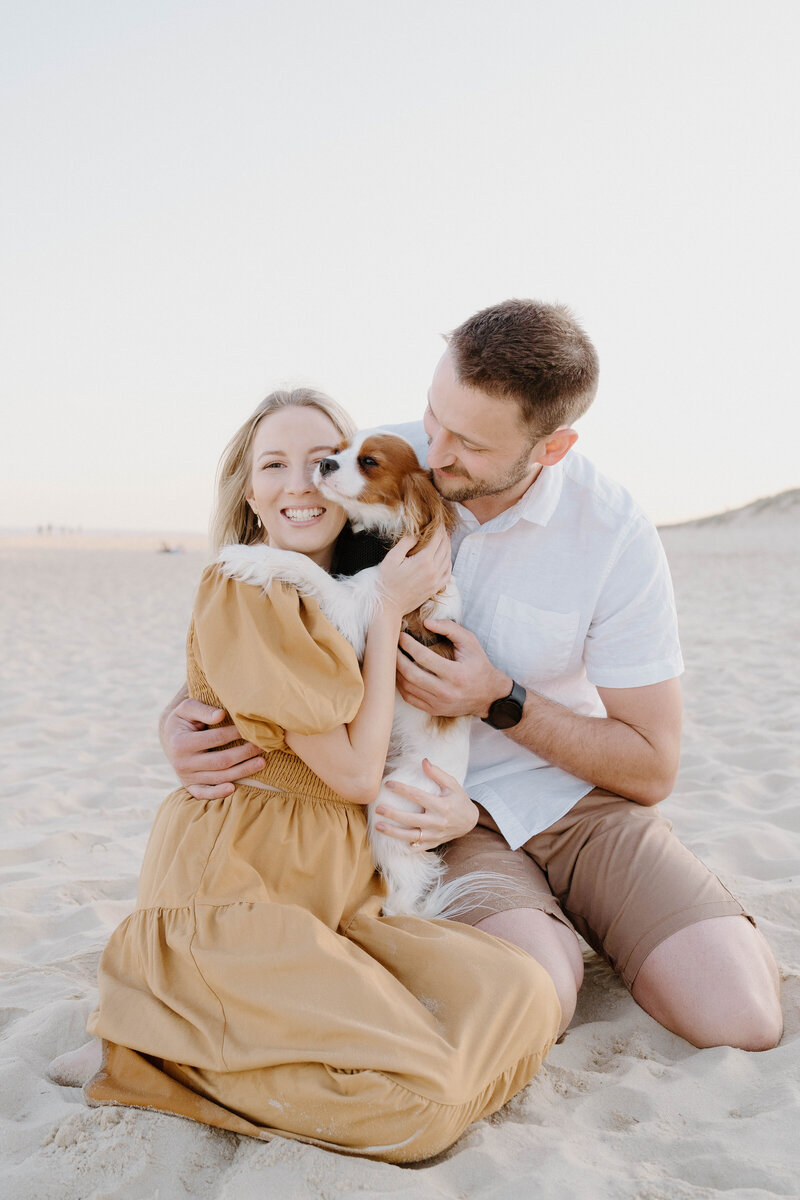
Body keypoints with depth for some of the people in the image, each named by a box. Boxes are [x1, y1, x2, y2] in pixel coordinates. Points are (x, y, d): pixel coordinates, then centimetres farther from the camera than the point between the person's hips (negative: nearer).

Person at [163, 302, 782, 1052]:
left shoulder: (615, 537, -15)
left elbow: (652, 770, -8)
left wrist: (501, 702, -21)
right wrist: (185, 714, -18)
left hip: (577, 794, 0)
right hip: (444, 809, 0)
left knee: (740, 1017, -16)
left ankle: (574, 924, 13)